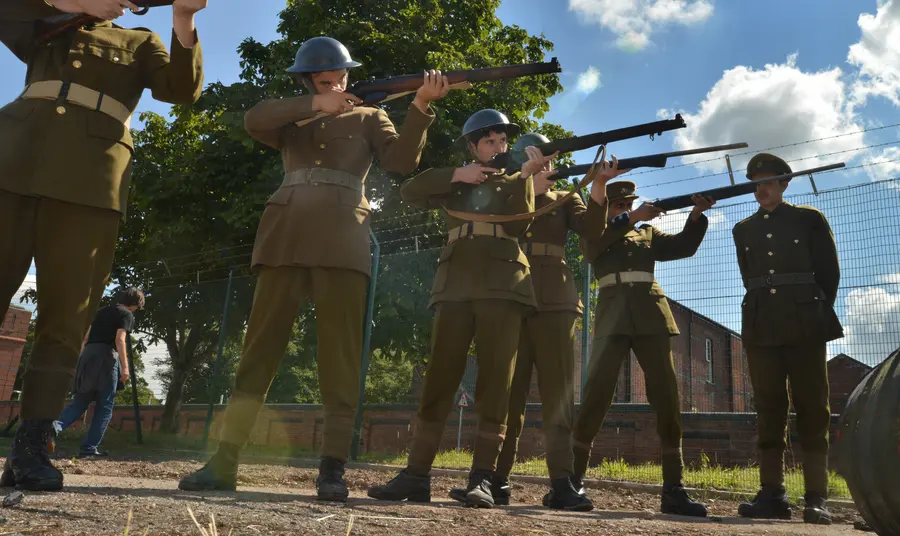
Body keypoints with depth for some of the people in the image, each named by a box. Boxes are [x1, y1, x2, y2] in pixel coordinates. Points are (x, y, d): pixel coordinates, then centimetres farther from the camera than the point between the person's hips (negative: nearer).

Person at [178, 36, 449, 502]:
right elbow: (253, 120, -1)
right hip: (286, 237, 2)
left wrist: (420, 106, -13)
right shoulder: (292, 120, 22)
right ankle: (224, 462, 2)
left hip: (342, 241, -1)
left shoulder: (368, 118, 19)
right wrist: (315, 105, -9)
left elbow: (402, 160, 1)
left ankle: (332, 467, -5)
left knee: (339, 352, -7)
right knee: (260, 345, -1)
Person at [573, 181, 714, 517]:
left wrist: (696, 215, 0)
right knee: (596, 392, -10)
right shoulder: (595, 235, 16)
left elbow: (683, 246, 15)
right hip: (613, 316, -3)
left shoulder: (648, 234, 25)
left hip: (651, 315, 3)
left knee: (667, 396, -1)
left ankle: (673, 489, 5)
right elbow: (593, 240, -7)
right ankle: (573, 479, -3)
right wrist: (633, 218, -9)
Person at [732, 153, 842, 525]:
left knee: (811, 408, -2)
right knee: (768, 409, 0)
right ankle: (772, 494, 2)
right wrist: (767, 310, 10)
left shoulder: (810, 219, 7)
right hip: (761, 327, 3)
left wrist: (815, 315, 8)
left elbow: (830, 273, 7)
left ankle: (817, 498, -1)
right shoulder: (743, 230, 15)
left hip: (804, 324, -2)